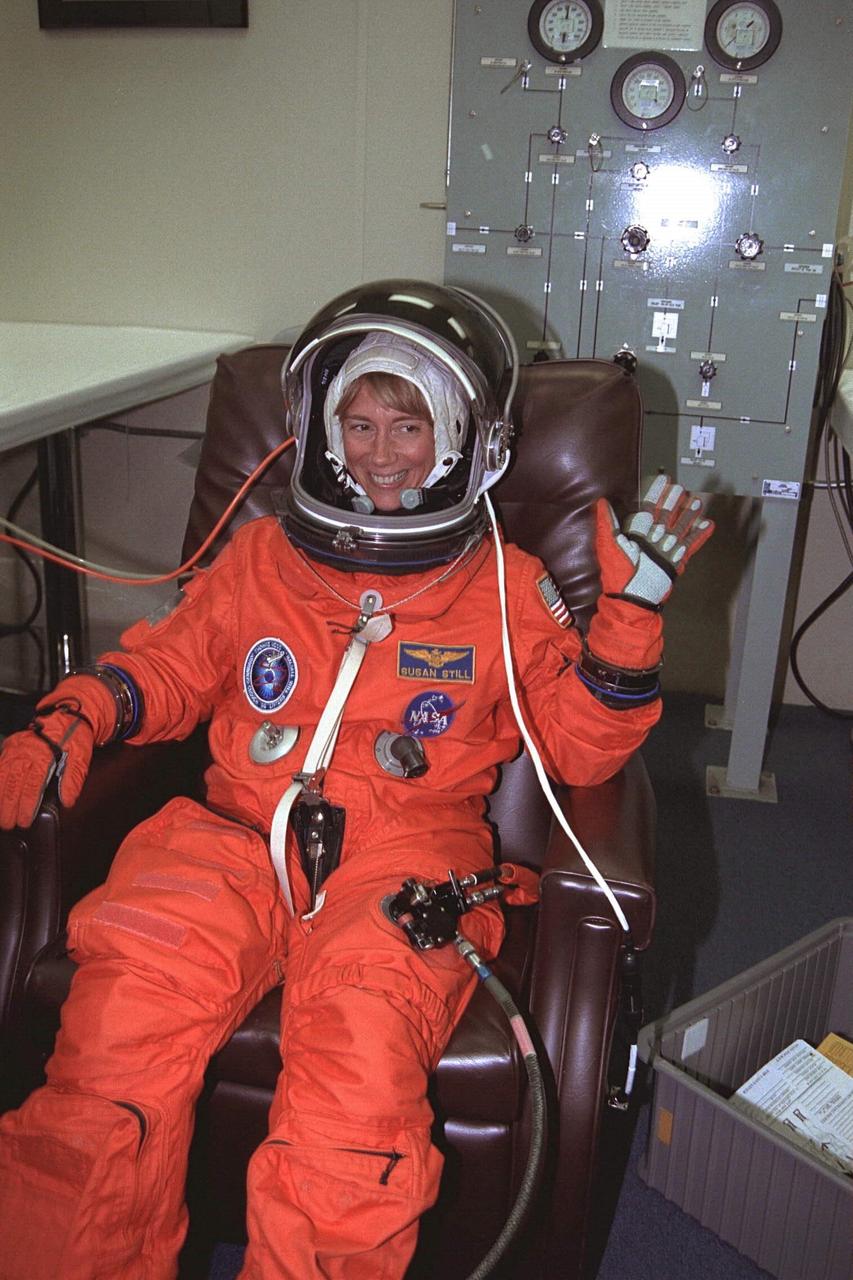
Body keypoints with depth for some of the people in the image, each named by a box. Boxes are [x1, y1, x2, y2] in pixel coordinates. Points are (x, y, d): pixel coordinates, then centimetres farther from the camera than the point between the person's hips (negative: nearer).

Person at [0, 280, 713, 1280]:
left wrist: (629, 613, -2)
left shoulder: (506, 588, 16)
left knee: (363, 1040, -33)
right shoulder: (260, 557, 21)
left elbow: (579, 746, 11)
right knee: (127, 1004, -26)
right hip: (239, 837, 2)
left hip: (406, 852, -1)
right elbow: (166, 668, 24)